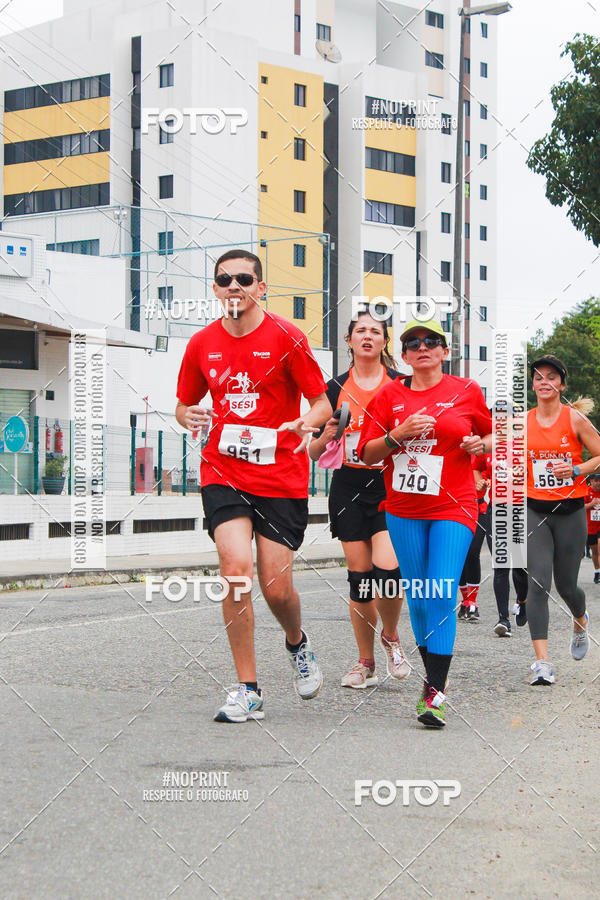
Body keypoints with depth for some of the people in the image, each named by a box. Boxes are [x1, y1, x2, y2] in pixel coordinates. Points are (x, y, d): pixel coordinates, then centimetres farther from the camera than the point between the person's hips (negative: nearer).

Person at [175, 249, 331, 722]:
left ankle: (298, 643, 37)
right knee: (236, 567, -18)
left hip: (282, 477, -2)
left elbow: (323, 402, -2)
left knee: (276, 588, -1)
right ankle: (247, 690, -6)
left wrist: (305, 424, -24)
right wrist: (189, 417, -6)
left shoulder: (285, 337, -5)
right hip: (223, 473, 2)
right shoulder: (202, 344, 5)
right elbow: (185, 403, 18)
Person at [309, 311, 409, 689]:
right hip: (349, 490, 2)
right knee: (360, 576, 2)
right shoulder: (336, 388, 7)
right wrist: (328, 435, -11)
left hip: (390, 487, -2)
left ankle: (390, 636, 10)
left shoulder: (401, 385, 2)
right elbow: (314, 452, 9)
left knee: (387, 570, -19)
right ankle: (366, 663, 15)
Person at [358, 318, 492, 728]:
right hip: (404, 509, 3)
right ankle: (433, 676, 25)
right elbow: (367, 454, 5)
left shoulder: (467, 391, 4)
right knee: (418, 598, 7)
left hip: (453, 507, -2)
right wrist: (398, 436, -13)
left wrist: (480, 444, -5)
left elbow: (490, 435, 18)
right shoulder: (389, 395, 6)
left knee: (443, 595, -15)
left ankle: (436, 694, -15)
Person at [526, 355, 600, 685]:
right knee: (538, 582, -13)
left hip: (570, 510, -1)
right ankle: (542, 661, -15)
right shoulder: (523, 421, 5)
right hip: (534, 510, 1)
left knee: (565, 585, 7)